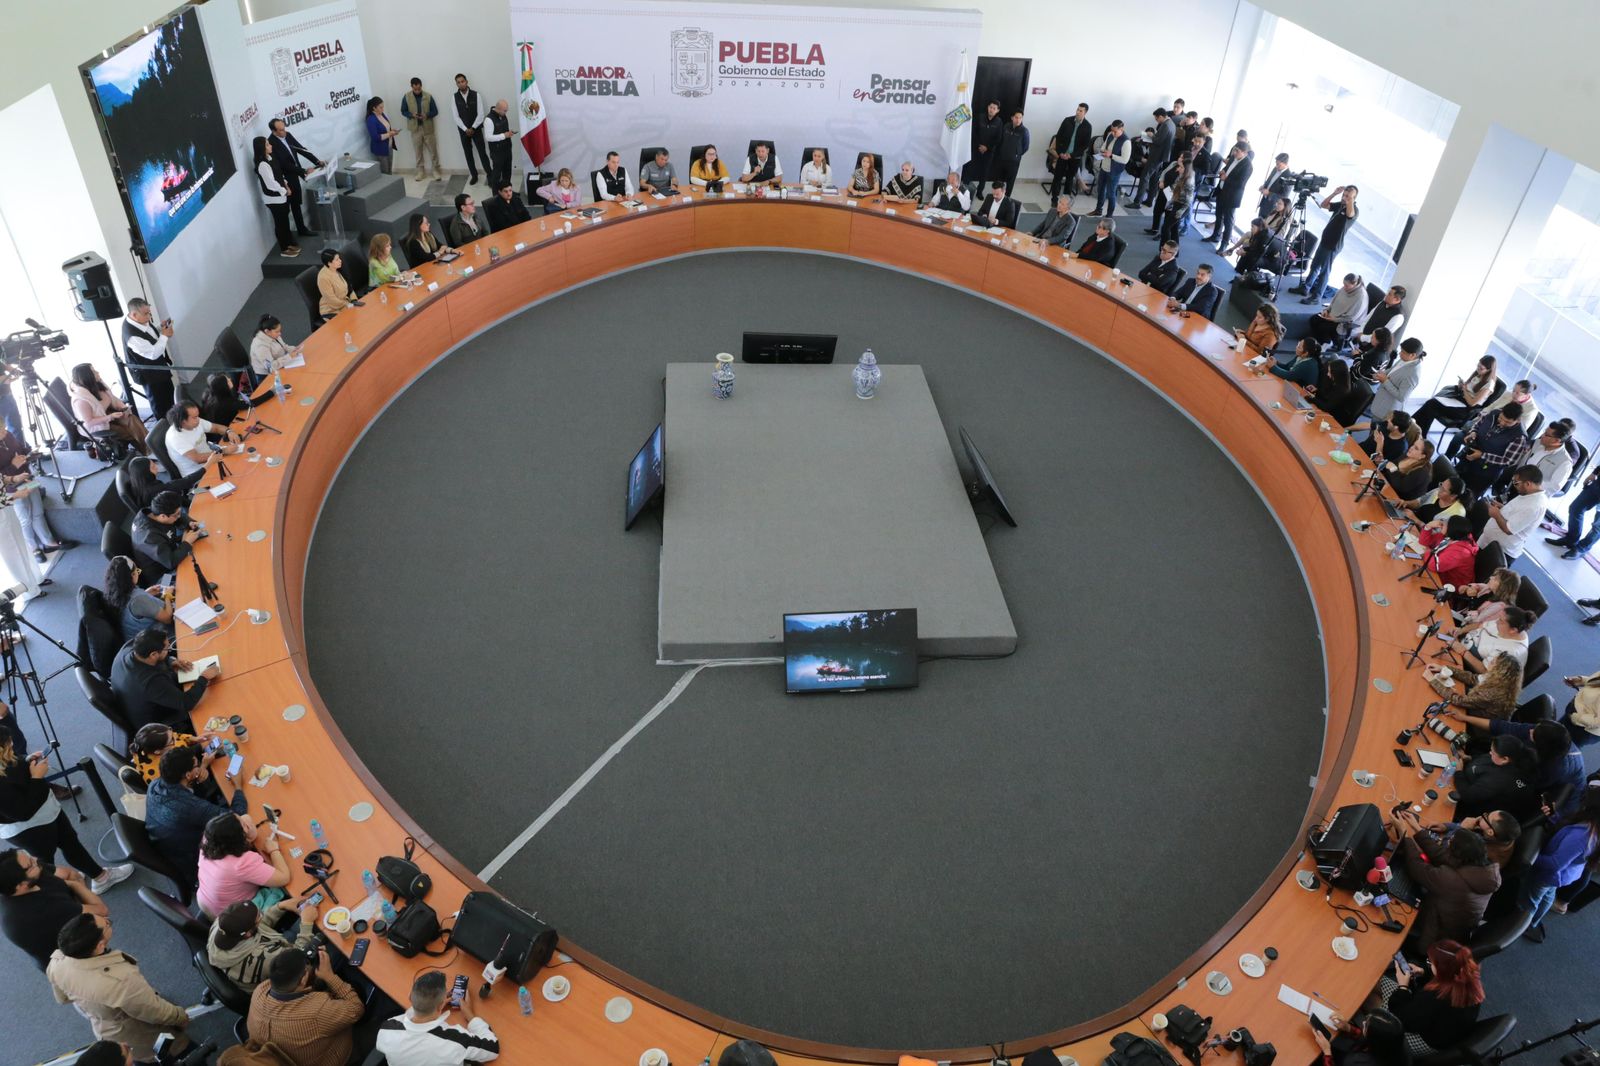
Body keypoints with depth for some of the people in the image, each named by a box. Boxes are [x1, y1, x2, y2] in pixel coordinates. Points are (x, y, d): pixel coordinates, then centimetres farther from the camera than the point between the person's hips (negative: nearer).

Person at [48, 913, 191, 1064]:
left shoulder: (56, 964, -28)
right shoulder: (121, 981, -47)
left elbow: (63, 997, -4)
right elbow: (157, 1012, -27)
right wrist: (181, 1017, -7)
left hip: (102, 1030, 5)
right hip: (135, 1035, -5)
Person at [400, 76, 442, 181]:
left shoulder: (428, 96, -4)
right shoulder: (406, 97, -2)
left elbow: (435, 111, -1)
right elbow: (403, 111, 3)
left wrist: (427, 115, -21)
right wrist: (412, 115, -17)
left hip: (428, 128, -1)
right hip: (415, 128, 1)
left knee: (433, 150, 3)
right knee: (418, 151, 7)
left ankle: (436, 170, 16)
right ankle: (420, 171, 17)